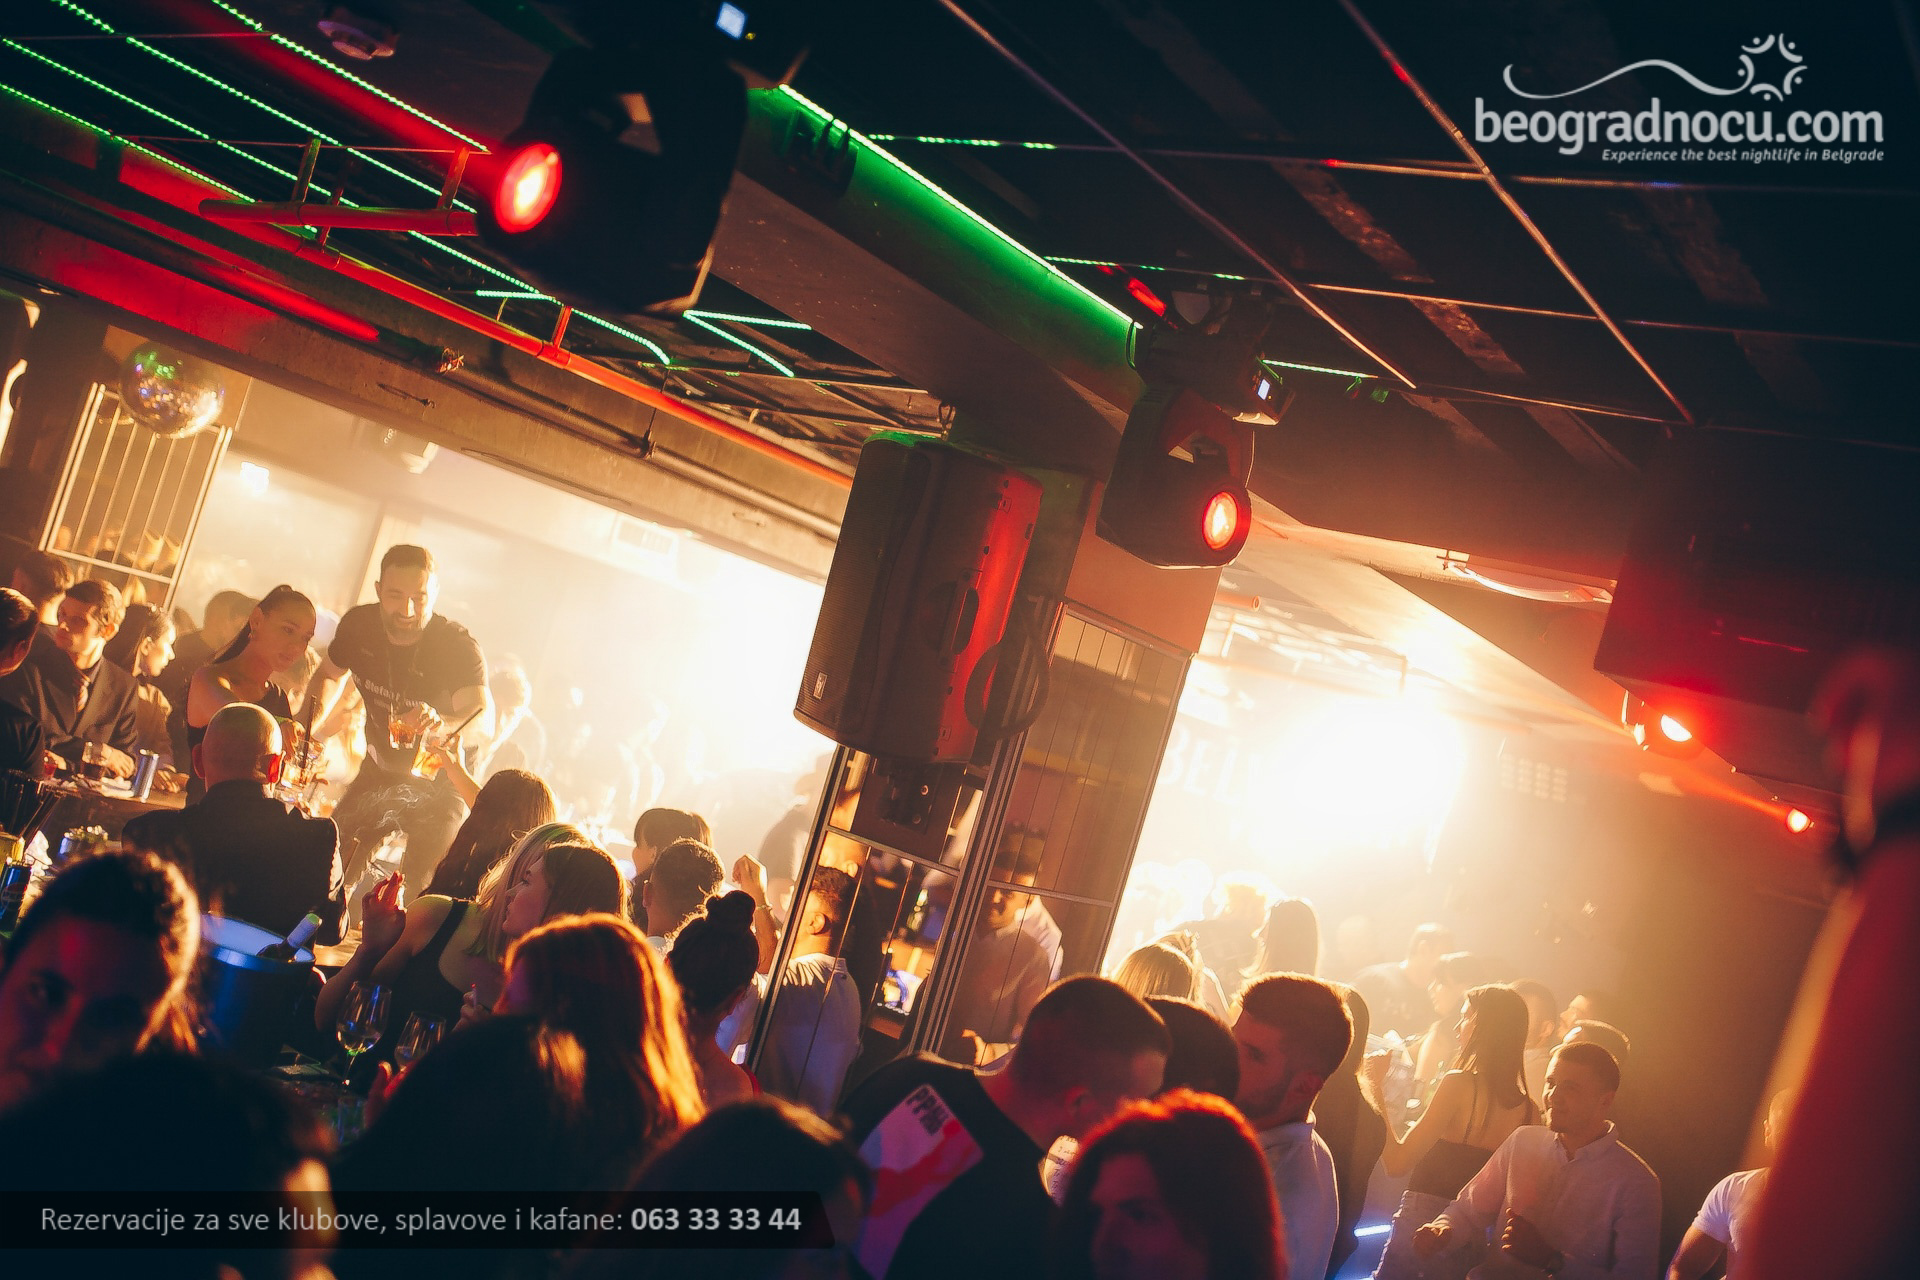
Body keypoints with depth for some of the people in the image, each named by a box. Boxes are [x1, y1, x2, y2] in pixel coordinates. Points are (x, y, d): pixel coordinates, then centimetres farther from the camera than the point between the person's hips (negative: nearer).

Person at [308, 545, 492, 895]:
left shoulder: (459, 646, -27)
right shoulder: (359, 625, -13)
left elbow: (484, 724, -42)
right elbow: (329, 675, 10)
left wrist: (438, 724, -63)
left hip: (440, 785, -4)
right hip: (379, 772, 4)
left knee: (417, 893, -16)